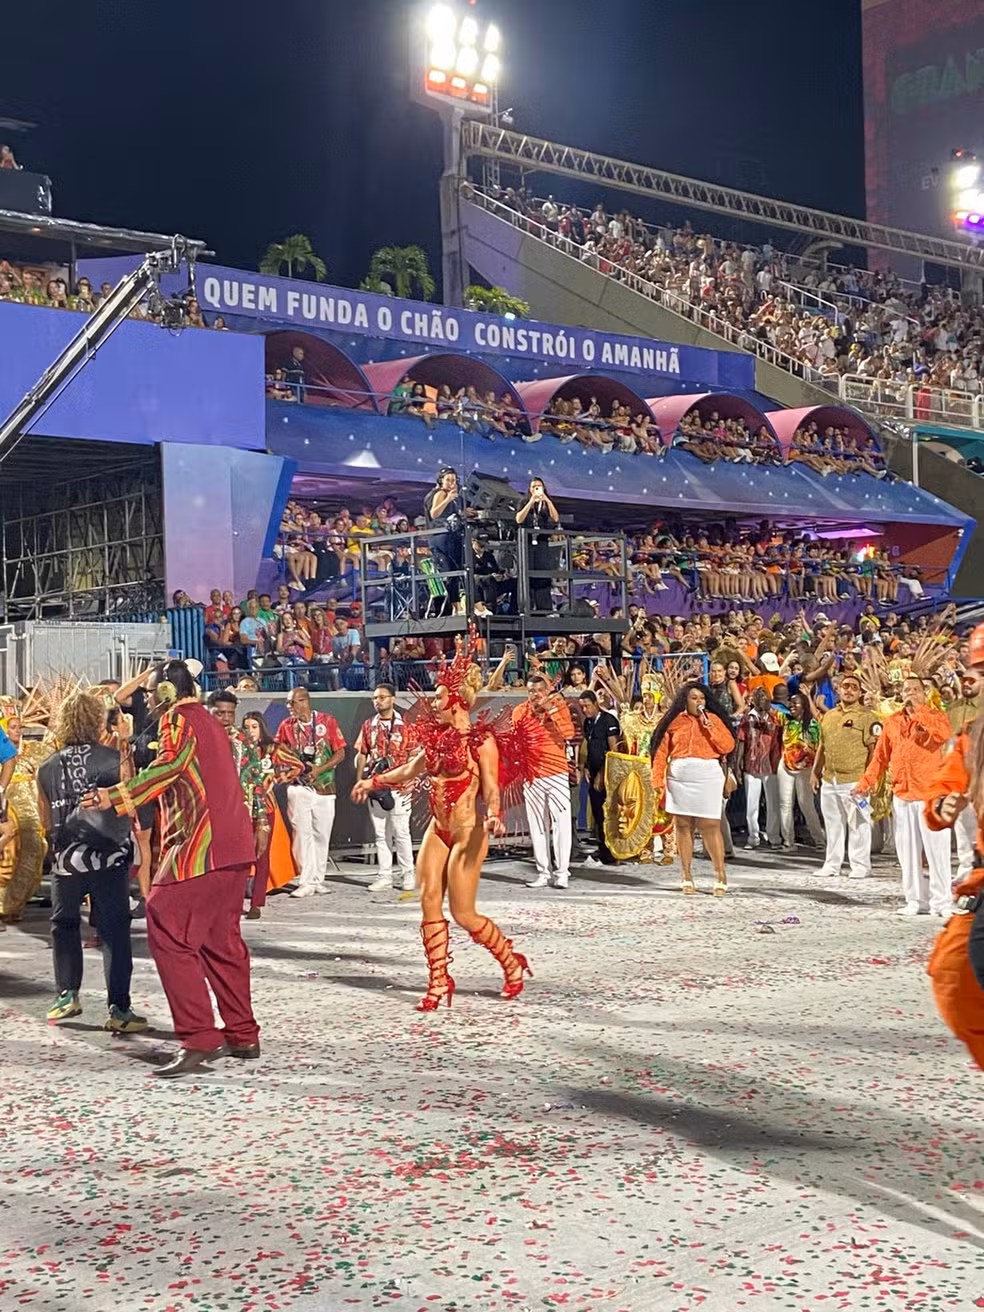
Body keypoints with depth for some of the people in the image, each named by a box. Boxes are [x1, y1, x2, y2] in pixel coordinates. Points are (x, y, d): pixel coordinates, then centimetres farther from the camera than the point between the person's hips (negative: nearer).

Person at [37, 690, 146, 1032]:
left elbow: (47, 824, 11)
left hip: (66, 861, 3)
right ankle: (118, 1009, 0)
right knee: (114, 932, 2)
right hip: (110, 859, -3)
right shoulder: (114, 759, -5)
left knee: (64, 925, 22)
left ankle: (67, 994, 19)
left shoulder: (47, 768, 4)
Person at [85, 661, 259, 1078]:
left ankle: (198, 1039, -15)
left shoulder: (177, 719, -4)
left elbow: (170, 763, -22)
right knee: (221, 939, 15)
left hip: (200, 846, -9)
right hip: (233, 847, 9)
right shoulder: (210, 722, 23)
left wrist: (117, 797, -26)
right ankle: (242, 1035, 18)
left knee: (169, 935, -9)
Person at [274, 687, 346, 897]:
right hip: (298, 787, 0)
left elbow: (340, 753, -1)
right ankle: (306, 882, -2)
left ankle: (318, 879, 16)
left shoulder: (327, 721, -1)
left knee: (322, 834, 5)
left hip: (324, 787, 0)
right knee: (302, 834, -5)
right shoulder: (286, 726, 4)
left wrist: (319, 769, -13)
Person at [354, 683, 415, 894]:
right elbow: (361, 755, 13)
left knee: (401, 832, -3)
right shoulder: (368, 726, 11)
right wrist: (359, 781, 6)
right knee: (381, 833, 7)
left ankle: (407, 875, 6)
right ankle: (385, 876, 13)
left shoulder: (404, 725, -1)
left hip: (398, 786, -4)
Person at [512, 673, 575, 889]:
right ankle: (543, 873, 12)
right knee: (537, 826, 6)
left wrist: (552, 710, -20)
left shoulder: (559, 705, -3)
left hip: (557, 773, -2)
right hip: (532, 776, 2)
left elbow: (569, 733, -17)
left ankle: (562, 872, 0)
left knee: (561, 822, -5)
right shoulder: (520, 712, 0)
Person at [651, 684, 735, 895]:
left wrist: (709, 726, -10)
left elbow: (728, 746, -1)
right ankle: (687, 878, 11)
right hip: (679, 778, 1)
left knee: (711, 826, -6)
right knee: (683, 825, 5)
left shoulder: (713, 719, 7)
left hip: (708, 777, -1)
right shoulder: (674, 721, 6)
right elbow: (661, 751, 4)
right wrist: (658, 779, -4)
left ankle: (721, 876, 0)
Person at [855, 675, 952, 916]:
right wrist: (867, 781, 3)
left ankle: (941, 901, 1)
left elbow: (943, 734, -20)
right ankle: (915, 900, 15)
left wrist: (919, 712, -15)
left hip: (931, 793, -4)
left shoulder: (936, 716, 3)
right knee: (908, 851, 7)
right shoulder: (892, 722, 13)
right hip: (902, 794, 4)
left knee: (936, 849, -5)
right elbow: (881, 756, 13)